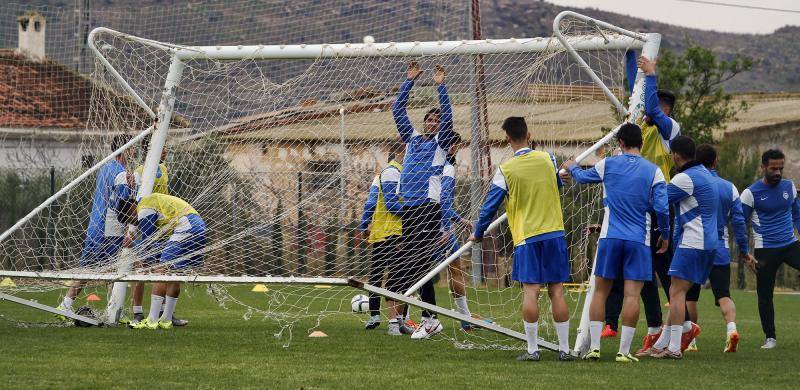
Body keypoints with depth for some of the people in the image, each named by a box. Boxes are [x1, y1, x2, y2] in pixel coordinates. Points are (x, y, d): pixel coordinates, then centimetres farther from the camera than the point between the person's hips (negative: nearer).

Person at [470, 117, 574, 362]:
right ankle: (564, 349, 4)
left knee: (530, 291, -3)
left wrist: (478, 233, 17)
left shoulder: (505, 171, -6)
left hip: (526, 236, -3)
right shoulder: (547, 159, 3)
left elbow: (490, 206, 2)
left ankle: (532, 349, -5)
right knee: (557, 290, 3)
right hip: (555, 232, 3)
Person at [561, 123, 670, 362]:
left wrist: (571, 167, 44)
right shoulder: (653, 171, -1)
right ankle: (624, 351, -7)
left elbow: (583, 177, 22)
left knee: (600, 291, 9)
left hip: (610, 238, 1)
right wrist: (665, 235, 9)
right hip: (639, 241, -1)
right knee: (632, 295, -3)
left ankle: (594, 347, 4)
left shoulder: (608, 165, 3)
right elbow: (662, 208, -6)